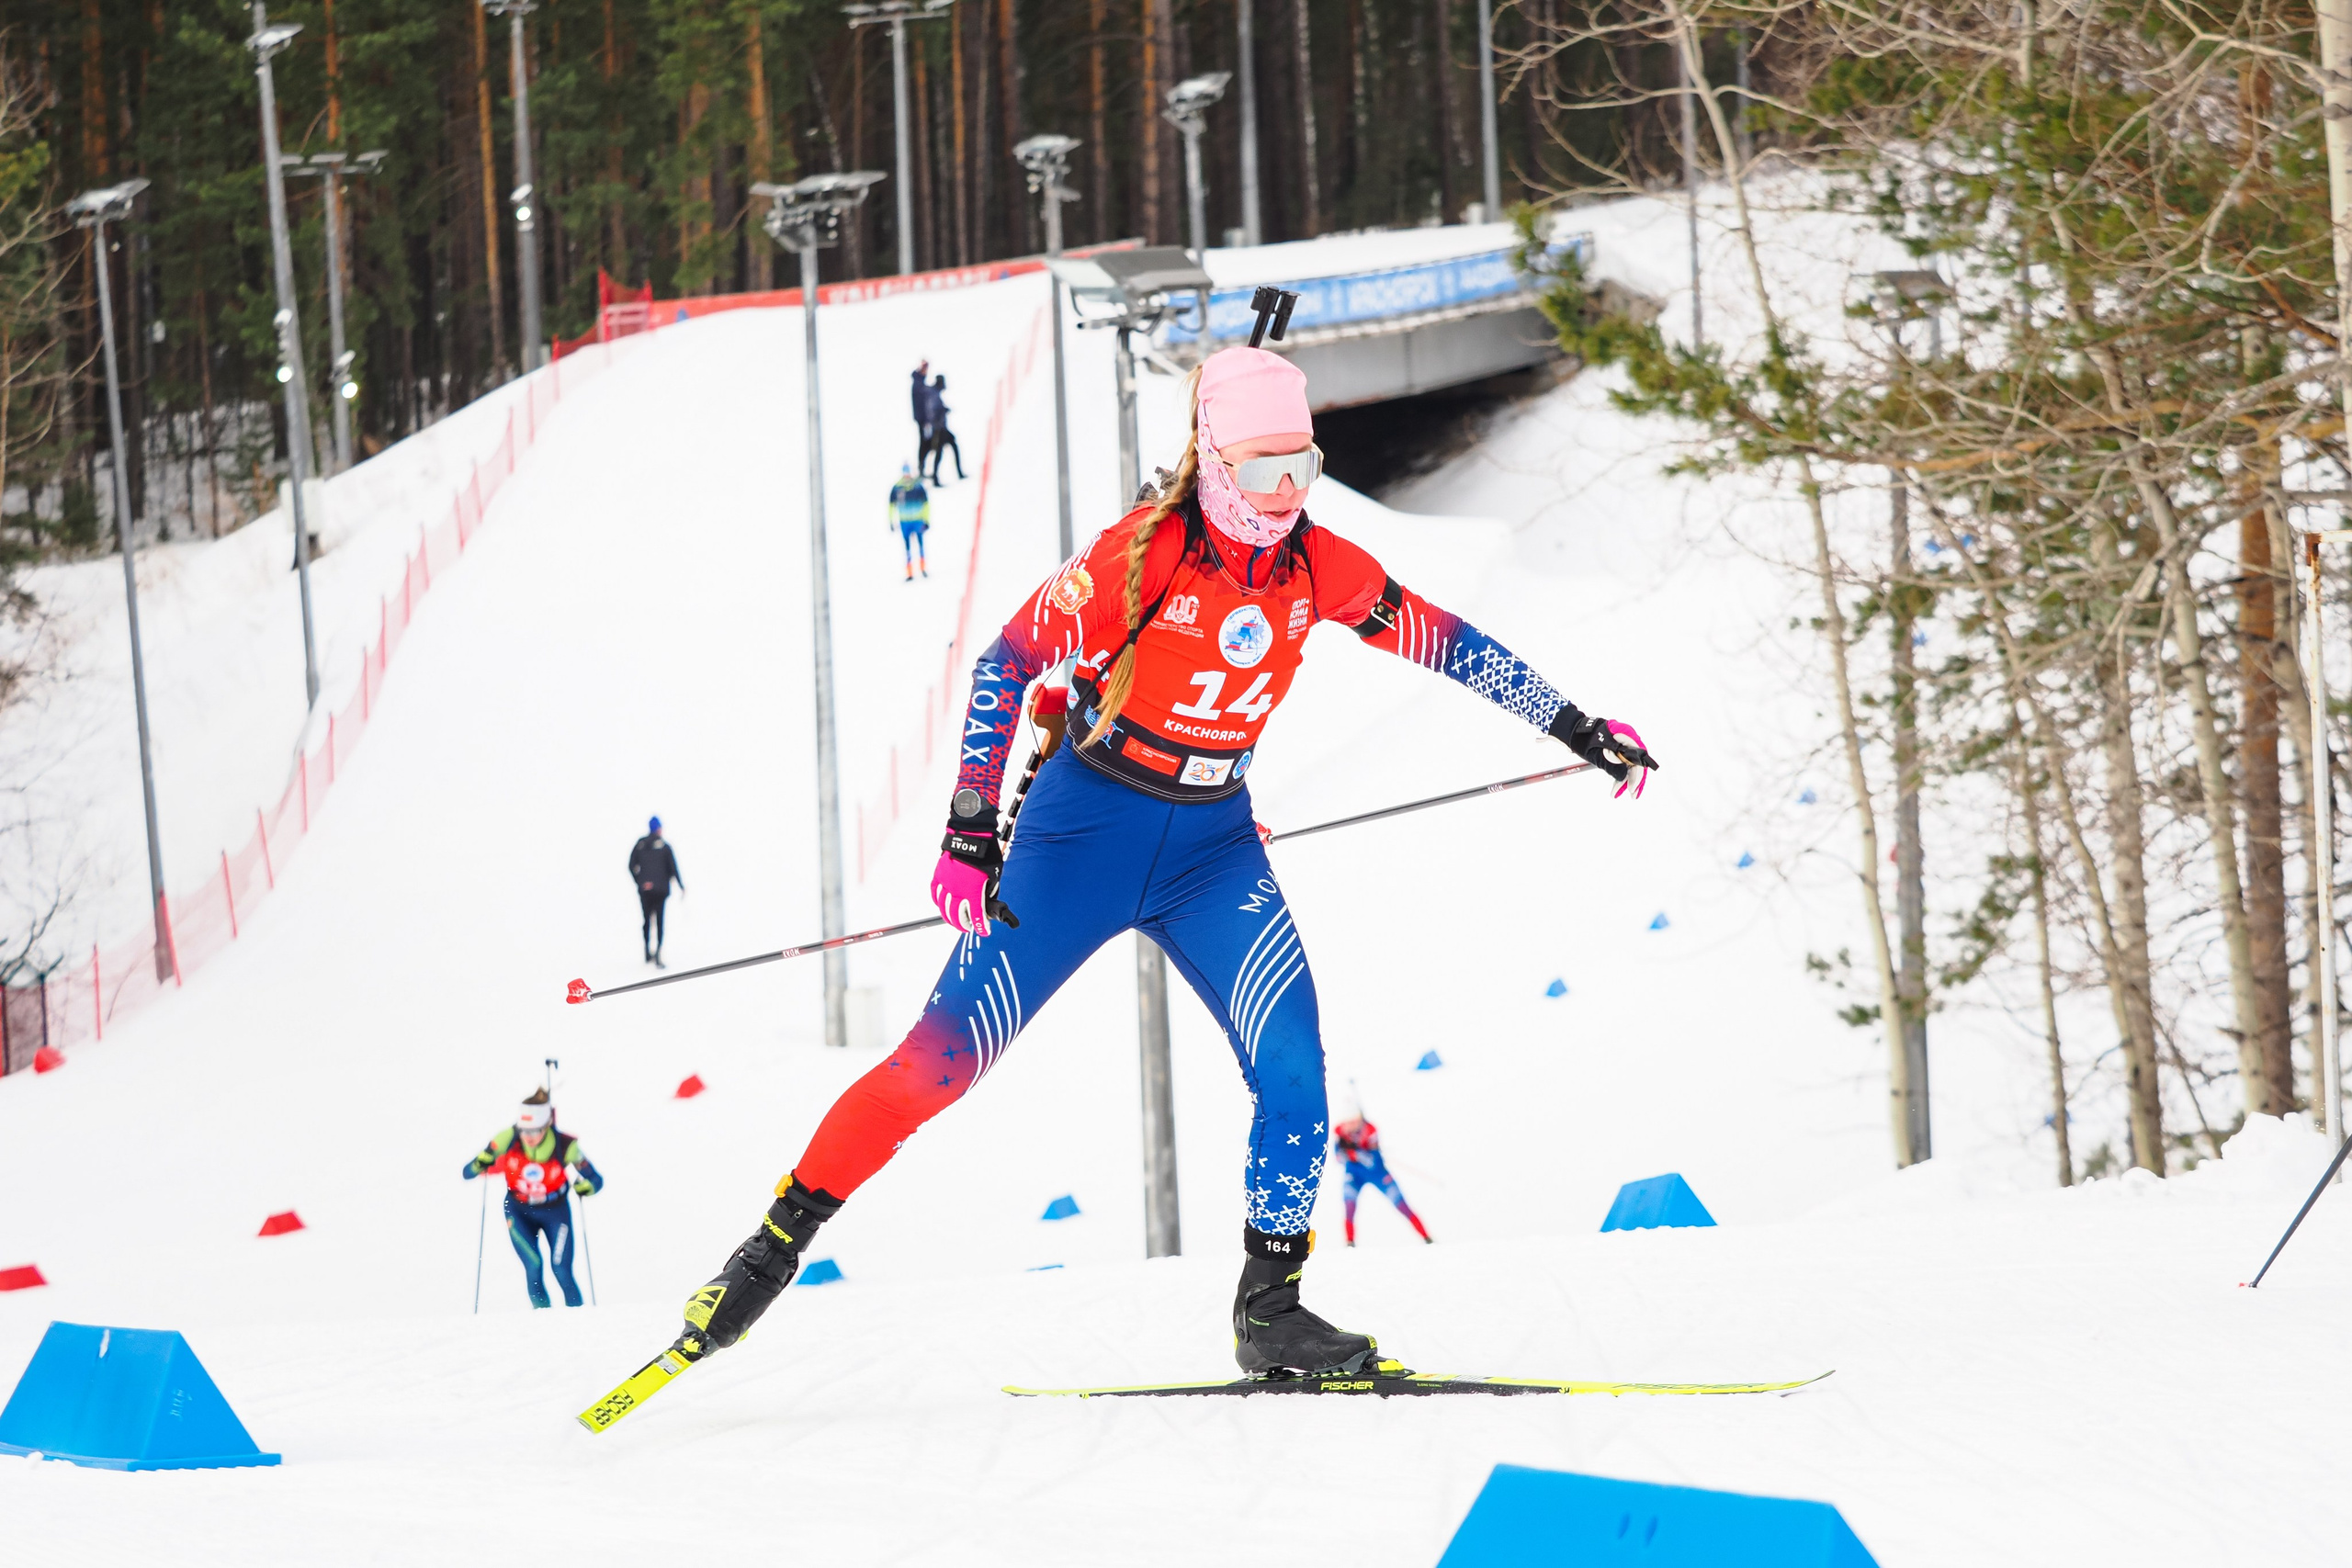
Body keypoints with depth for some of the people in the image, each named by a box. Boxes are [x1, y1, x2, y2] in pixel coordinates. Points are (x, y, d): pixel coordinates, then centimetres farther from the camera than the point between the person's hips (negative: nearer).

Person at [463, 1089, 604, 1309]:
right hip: (519, 1211, 1)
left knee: (562, 1271, -9)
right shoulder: (508, 1138, -23)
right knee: (533, 1266, -15)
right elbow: (468, 1172, -17)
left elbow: (596, 1181, -16)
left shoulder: (565, 1145, -25)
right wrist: (480, 1164, -40)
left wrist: (586, 1187, -39)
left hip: (555, 1210, -1)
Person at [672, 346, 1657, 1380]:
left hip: (1213, 846, 4)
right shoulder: (1141, 555, -19)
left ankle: (1270, 1311, -2)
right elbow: (1011, 664, -15)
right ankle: (780, 1239, 1)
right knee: (947, 1054, -9)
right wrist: (970, 830, -20)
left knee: (1292, 1068, -13)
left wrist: (1575, 727, 8)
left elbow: (1443, 644, 7)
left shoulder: (1319, 570, -5)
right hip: (1087, 827, -4)